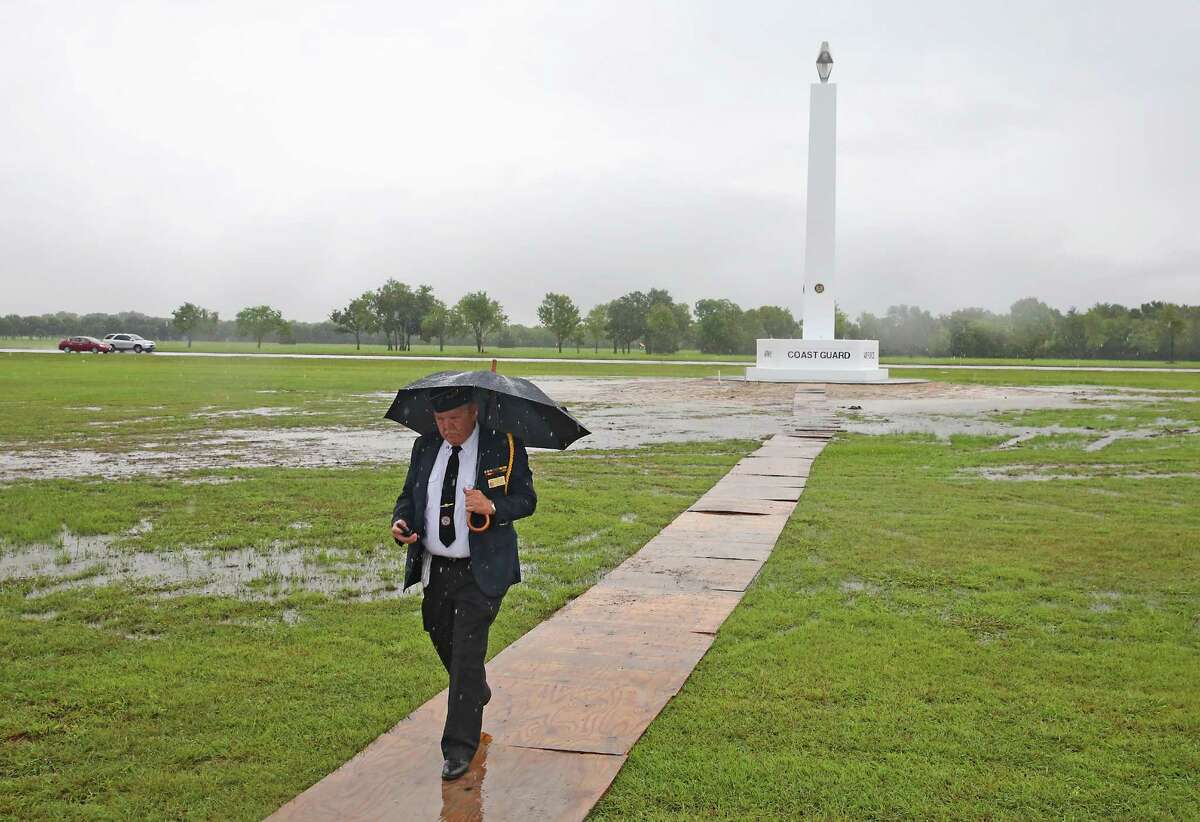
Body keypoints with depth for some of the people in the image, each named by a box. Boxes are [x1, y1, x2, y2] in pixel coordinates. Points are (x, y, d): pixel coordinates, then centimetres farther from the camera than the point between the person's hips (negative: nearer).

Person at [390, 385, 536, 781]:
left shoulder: (504, 447, -8)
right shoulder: (425, 447, 5)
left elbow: (526, 499, -8)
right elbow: (408, 495, 11)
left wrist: (492, 506, -28)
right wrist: (401, 521, -11)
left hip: (480, 571, -6)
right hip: (434, 568, 6)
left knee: (467, 654, -7)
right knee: (443, 641, 21)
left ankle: (459, 748, 2)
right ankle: (477, 692, 52)